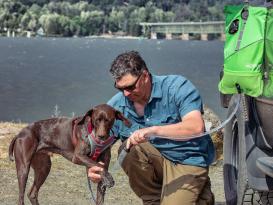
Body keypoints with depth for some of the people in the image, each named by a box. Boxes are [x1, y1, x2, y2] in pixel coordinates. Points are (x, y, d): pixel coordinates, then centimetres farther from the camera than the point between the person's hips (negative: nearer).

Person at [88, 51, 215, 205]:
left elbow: (196, 126, -31)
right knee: (128, 150, -26)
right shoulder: (115, 107, -5)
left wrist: (153, 130, -41)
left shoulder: (178, 87, -16)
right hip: (156, 159, 4)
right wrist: (94, 169, -24)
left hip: (187, 162, -4)